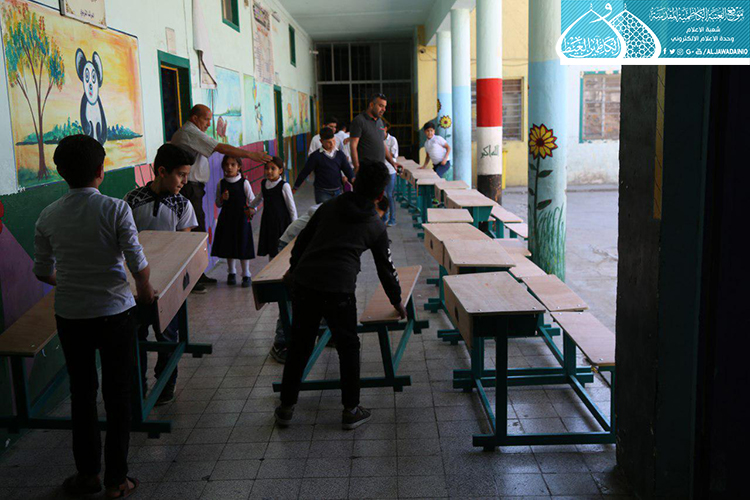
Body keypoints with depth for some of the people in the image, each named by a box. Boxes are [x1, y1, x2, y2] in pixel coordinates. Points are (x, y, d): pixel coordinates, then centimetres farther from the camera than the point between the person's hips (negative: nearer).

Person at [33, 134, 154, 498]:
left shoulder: (48, 217, -1)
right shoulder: (115, 209, -13)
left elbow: (42, 272, 7)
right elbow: (138, 263, -14)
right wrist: (145, 292, 5)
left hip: (69, 315, 3)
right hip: (115, 313, -3)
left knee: (81, 392, 16)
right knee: (117, 393, 8)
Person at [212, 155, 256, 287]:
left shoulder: (244, 183, -6)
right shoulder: (221, 184, 2)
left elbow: (252, 200, -1)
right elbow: (218, 204, 10)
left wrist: (251, 210, -19)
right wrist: (222, 199, -11)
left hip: (241, 218, -3)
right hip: (226, 218, 3)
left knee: (243, 246, 1)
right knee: (228, 246, 9)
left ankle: (246, 275, 12)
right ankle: (231, 273, 25)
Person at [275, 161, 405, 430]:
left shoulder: (329, 207, 16)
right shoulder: (376, 226, 11)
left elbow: (302, 240, 21)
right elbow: (385, 268, 18)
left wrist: (293, 268, 37)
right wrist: (397, 301, 32)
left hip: (303, 283, 3)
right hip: (338, 290, -3)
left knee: (299, 345, 16)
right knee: (348, 348, 15)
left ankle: (286, 407, 27)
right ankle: (351, 411, 22)